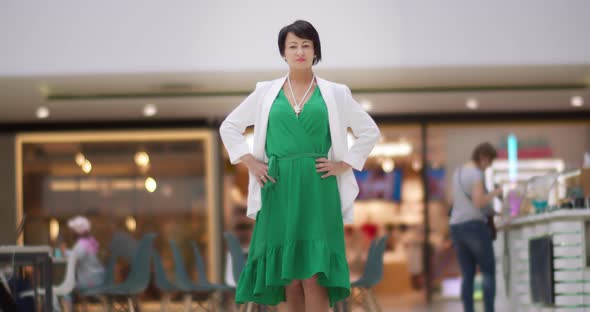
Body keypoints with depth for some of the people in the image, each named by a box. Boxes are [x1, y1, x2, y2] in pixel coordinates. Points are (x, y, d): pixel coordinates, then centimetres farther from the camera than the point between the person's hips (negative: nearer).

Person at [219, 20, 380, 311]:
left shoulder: (334, 93, 7)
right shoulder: (266, 92, 9)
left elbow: (370, 132, 13)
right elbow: (229, 127, 17)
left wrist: (344, 165, 3)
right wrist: (250, 163, 5)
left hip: (317, 190, -1)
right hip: (279, 191, 2)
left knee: (313, 274, -11)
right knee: (289, 277, 1)